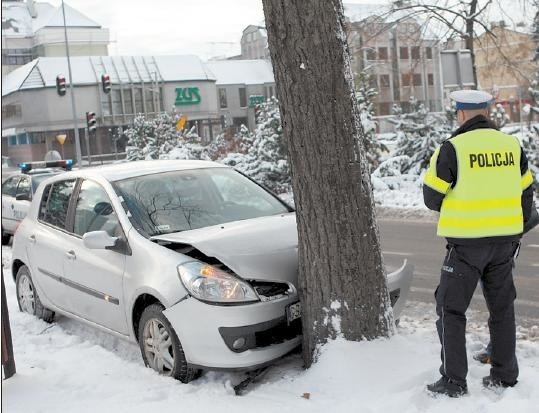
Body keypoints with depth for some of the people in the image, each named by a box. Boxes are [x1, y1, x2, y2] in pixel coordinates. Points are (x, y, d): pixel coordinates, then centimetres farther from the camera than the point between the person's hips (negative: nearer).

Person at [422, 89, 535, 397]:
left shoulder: (453, 148, -13)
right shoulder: (512, 145, 3)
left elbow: (432, 197, -8)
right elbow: (526, 193, 11)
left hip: (467, 242, -5)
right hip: (505, 240, 5)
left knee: (451, 309, 6)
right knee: (502, 308, 17)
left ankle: (454, 381, 7)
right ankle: (505, 376, 25)